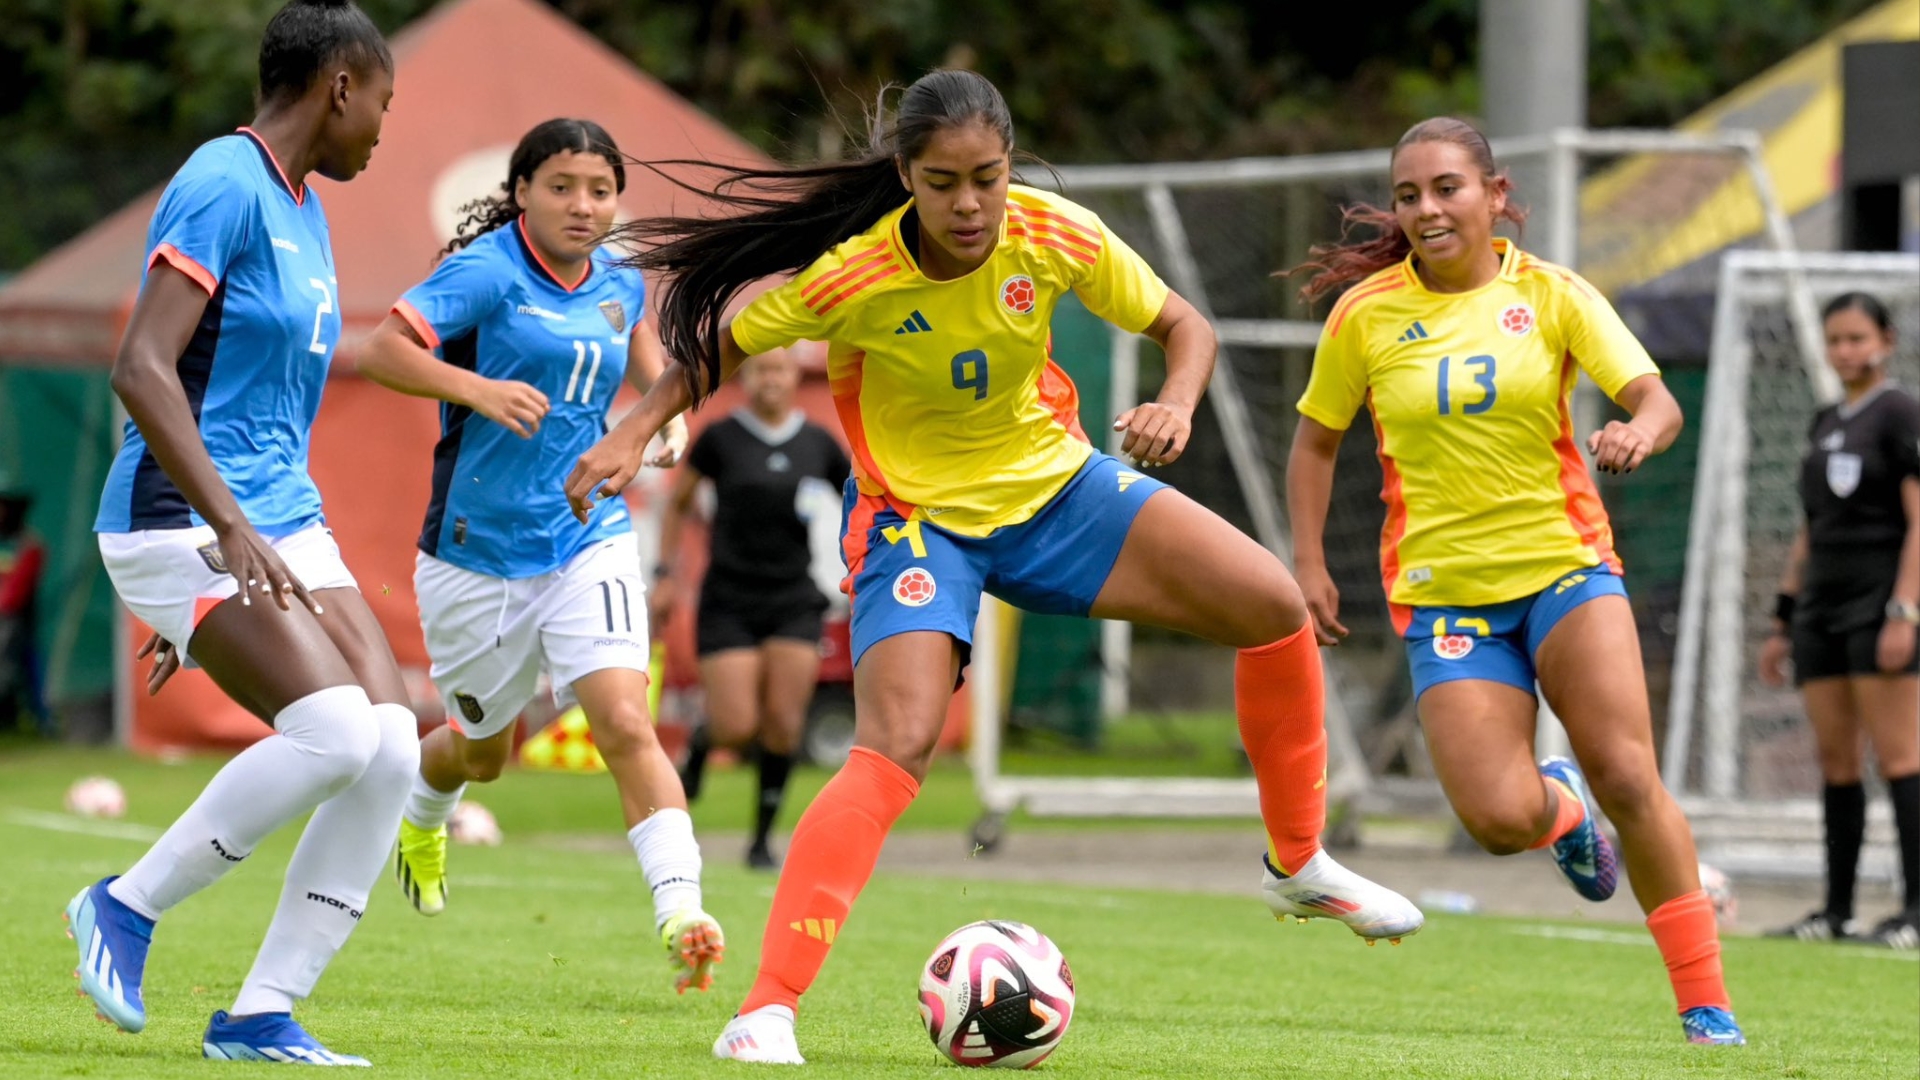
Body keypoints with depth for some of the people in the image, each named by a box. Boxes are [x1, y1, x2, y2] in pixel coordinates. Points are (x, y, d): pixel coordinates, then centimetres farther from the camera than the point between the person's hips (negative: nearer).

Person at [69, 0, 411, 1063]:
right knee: (334, 731, -24)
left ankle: (259, 1016, -3)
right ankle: (127, 908, -5)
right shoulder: (225, 188, -12)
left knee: (393, 744, -8)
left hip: (281, 529, 9)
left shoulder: (303, 210, 18)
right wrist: (225, 526, -28)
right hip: (179, 527, -9)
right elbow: (141, 368, -22)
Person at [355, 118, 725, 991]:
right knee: (483, 750, 17)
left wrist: (669, 417, 6)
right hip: (478, 549, -3)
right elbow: (381, 350, -25)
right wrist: (478, 389, -40)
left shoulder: (618, 284, 4)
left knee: (625, 724, -19)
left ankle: (679, 911, -25)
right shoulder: (488, 273, -14)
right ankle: (420, 812, 53)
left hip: (588, 537, 3)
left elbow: (644, 361, 27)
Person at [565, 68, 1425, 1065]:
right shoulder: (854, 279, -25)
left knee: (1274, 606, -7)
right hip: (917, 518, -4)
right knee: (897, 747, -26)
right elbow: (721, 343, -9)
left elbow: (1181, 325, -3)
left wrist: (1177, 402, -24)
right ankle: (765, 1012, -26)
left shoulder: (1056, 237, -18)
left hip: (1053, 485, 4)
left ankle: (1299, 865, 14)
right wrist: (633, 435, -21)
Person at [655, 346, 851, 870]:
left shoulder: (819, 444, 4)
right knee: (737, 726, -11)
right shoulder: (721, 438, -2)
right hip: (730, 600, -2)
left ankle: (762, 838, 6)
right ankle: (698, 747, 27)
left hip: (794, 601, 2)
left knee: (783, 721, -8)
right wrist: (666, 575, 4)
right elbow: (677, 503, 9)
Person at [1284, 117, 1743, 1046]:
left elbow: (1655, 400, -10)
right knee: (1501, 820, -17)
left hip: (1564, 561, 0)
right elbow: (1315, 443, 12)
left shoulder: (1552, 296, -1)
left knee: (1628, 780, -17)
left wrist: (1638, 431, -33)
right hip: (1442, 588, 0)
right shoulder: (1366, 316, 0)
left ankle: (1707, 1007, -6)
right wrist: (1308, 565, 3)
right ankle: (1558, 808, 23)